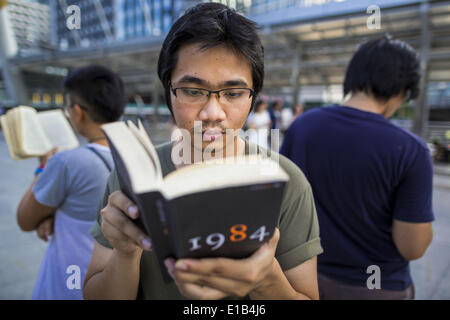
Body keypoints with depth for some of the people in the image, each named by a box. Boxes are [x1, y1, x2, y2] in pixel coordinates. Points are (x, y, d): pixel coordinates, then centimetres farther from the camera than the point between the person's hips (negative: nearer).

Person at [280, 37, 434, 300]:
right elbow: (412, 247, -16)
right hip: (379, 286, -2)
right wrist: (421, 216, 2)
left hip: (312, 272, 3)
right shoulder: (411, 151, -22)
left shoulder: (302, 125, -12)